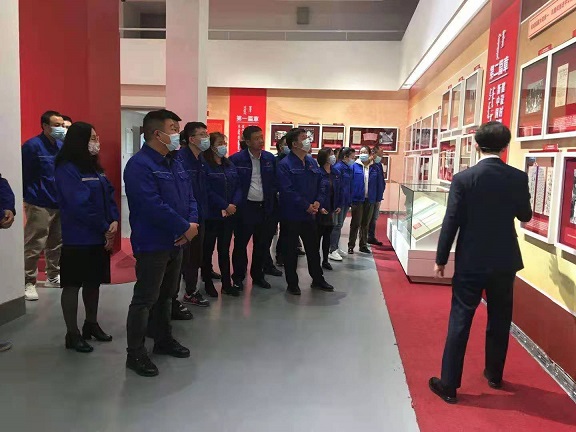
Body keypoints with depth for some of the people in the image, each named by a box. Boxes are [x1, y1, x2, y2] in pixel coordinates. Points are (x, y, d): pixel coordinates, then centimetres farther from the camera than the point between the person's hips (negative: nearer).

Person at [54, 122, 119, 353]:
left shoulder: (94, 167, 12)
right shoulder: (67, 169, -14)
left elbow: (109, 195, 9)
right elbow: (80, 205, -20)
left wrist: (114, 221, -8)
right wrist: (105, 229, -14)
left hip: (99, 237, 8)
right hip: (78, 239, -8)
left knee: (94, 281, 16)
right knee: (73, 284, 3)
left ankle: (91, 325, 30)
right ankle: (72, 334, 13)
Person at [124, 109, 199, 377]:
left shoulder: (175, 163, 12)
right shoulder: (139, 165, -17)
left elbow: (189, 197, 12)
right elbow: (153, 206, -26)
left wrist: (192, 223, -7)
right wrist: (185, 227, -19)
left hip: (176, 242, 9)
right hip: (152, 244, -9)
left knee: (166, 295, 20)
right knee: (145, 299, 0)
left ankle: (163, 340, 35)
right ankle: (135, 354, 12)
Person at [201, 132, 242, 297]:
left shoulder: (230, 165, 11)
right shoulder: (204, 165, -10)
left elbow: (238, 186, 7)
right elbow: (207, 191, -16)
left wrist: (234, 204, -9)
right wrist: (225, 206, -17)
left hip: (229, 215, 6)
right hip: (211, 215, -5)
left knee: (225, 249, 11)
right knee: (208, 249, 8)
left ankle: (227, 283, 17)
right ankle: (207, 282, 21)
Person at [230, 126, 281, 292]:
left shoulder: (270, 158, 5)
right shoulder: (236, 159, -7)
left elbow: (275, 182, 10)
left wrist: (273, 203, 4)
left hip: (265, 208, 4)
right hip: (245, 208, -4)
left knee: (263, 244, 12)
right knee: (241, 244, 6)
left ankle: (257, 275, 28)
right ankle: (238, 277, 20)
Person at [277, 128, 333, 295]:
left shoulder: (312, 162, 8)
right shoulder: (285, 164, -13)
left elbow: (320, 185, 11)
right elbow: (288, 191, -20)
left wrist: (317, 202, -7)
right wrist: (306, 206, -19)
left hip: (309, 214, 6)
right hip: (291, 215, -6)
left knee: (313, 247, 16)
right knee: (290, 250, 6)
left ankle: (318, 280, 31)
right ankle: (292, 283, 19)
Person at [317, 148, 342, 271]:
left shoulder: (336, 173, 7)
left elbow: (340, 191, 11)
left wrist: (339, 206, 4)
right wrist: (319, 207, -18)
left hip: (332, 210, 6)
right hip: (321, 210, -6)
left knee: (328, 235, 13)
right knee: (318, 235, 4)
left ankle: (325, 260, 22)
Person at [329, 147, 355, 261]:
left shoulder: (349, 168, 12)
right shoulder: (338, 167, -14)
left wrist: (350, 200, 11)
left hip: (346, 201, 8)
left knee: (339, 225, 15)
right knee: (337, 225, -5)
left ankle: (336, 248, 25)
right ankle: (332, 251, 0)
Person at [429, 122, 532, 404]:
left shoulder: (463, 178, -12)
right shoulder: (519, 178, -4)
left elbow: (451, 222, -12)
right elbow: (525, 216, 11)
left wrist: (440, 259, -3)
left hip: (471, 262, -3)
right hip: (505, 261, 3)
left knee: (459, 322, 3)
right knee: (500, 320, 19)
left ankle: (449, 385, 9)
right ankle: (494, 375, 35)